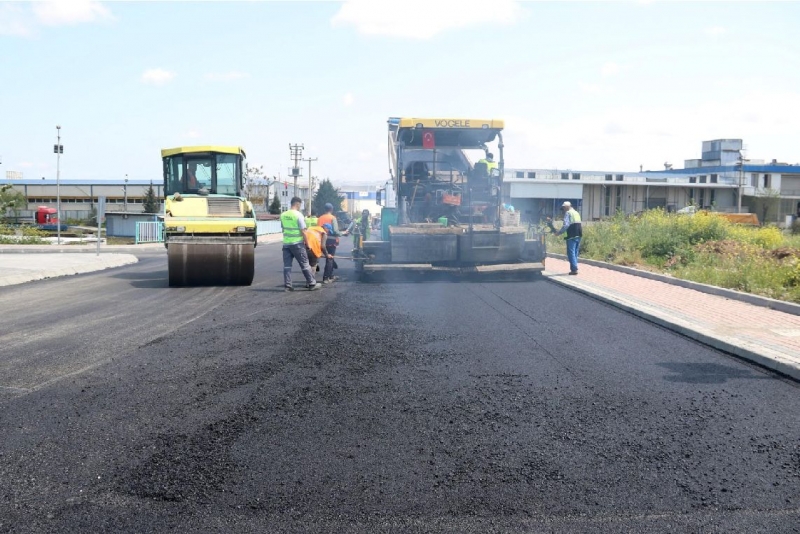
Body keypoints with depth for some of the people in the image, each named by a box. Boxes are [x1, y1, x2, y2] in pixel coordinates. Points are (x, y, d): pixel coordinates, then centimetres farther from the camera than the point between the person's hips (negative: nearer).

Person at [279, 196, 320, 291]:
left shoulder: (283, 215, 5)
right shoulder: (298, 215, -13)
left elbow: (283, 229, 11)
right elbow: (303, 231, -13)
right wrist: (307, 243, -4)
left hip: (286, 243, 5)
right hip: (297, 244, -5)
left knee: (287, 265, 7)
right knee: (305, 264, 3)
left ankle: (287, 285, 6)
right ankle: (312, 284, 9)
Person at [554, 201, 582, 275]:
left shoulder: (568, 213, -6)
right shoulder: (576, 213, 21)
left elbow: (566, 225, -15)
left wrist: (559, 232, -6)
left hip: (572, 236, -8)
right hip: (578, 235, 8)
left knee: (571, 253, -6)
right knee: (575, 253, 14)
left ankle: (574, 269, -10)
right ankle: (574, 268, 15)